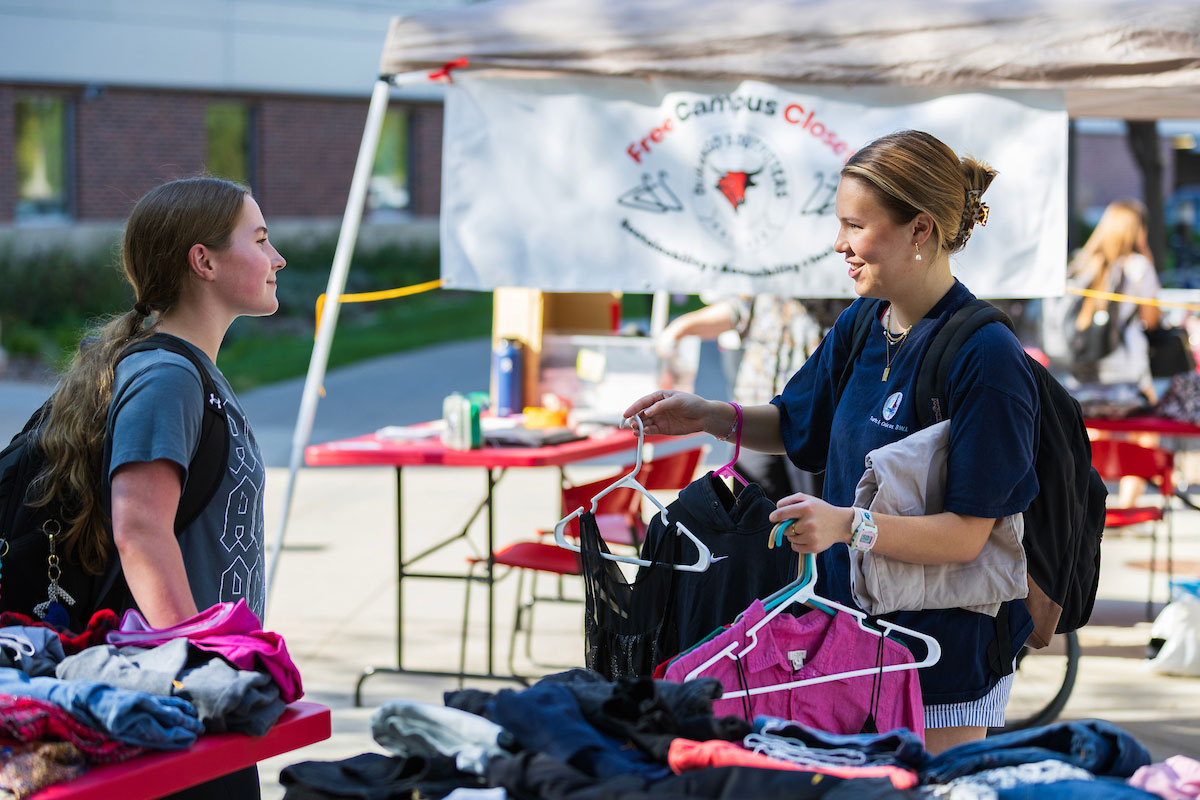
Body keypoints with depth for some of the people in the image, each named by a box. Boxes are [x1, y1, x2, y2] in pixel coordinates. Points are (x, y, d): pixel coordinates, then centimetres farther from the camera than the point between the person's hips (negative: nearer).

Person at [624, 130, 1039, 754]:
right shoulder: (859, 327, 4)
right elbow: (795, 427, 21)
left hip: (947, 651, -7)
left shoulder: (987, 357, -20)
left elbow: (967, 534, -22)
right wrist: (710, 416, 4)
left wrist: (847, 525, -34)